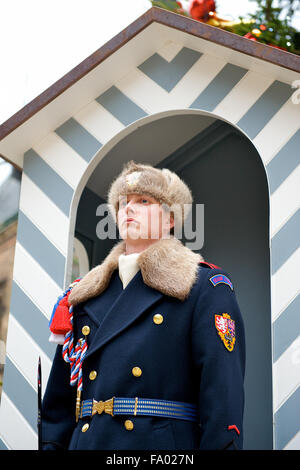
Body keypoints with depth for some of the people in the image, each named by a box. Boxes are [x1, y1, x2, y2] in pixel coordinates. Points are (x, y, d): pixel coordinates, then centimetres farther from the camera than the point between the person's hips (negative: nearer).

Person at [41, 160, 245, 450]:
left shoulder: (205, 288, 1)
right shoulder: (85, 296, 15)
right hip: (85, 440, 4)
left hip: (164, 445, -4)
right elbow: (60, 397, 16)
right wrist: (51, 445, 9)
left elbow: (224, 396, -7)